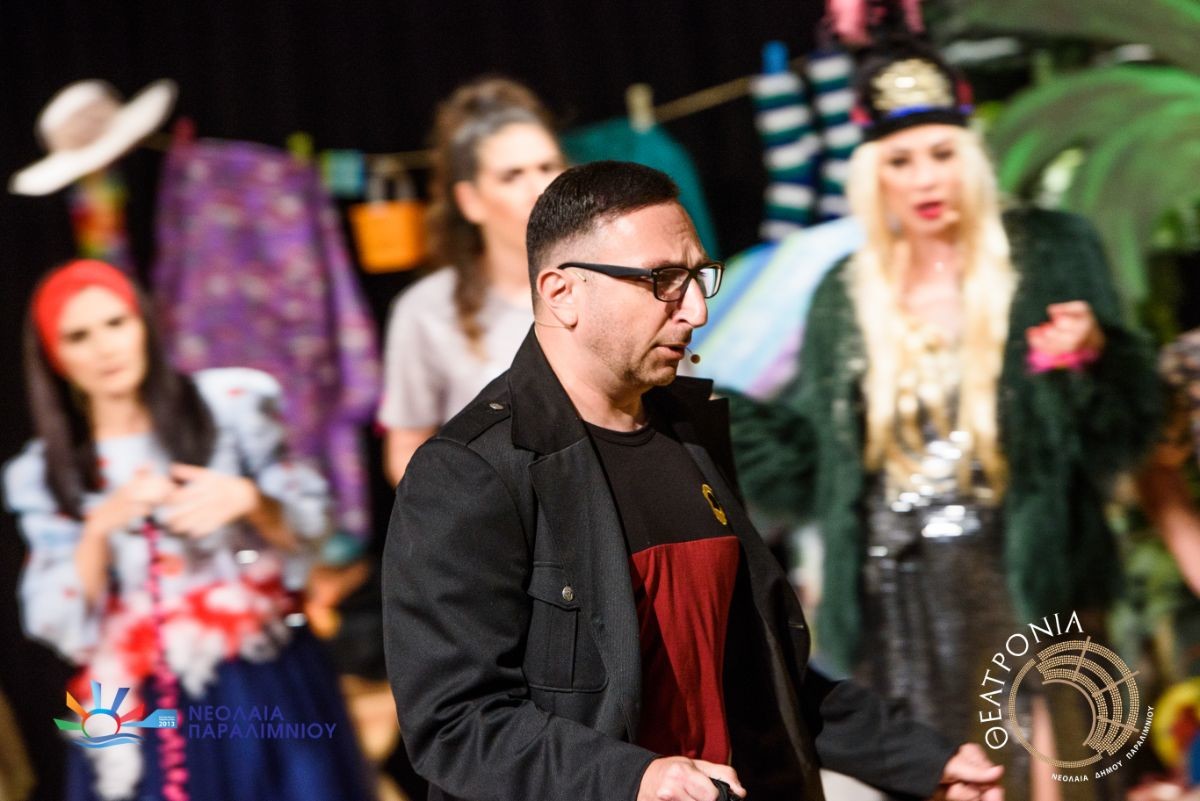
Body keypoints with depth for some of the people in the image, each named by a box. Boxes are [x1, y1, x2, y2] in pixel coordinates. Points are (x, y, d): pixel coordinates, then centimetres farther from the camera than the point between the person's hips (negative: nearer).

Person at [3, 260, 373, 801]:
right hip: (142, 715, 0)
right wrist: (102, 527, -17)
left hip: (265, 688, 0)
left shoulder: (229, 404, 1)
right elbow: (61, 629, -3)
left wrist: (246, 499, -18)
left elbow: (311, 528, 1)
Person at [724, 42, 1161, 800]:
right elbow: (811, 459, 10)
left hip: (1024, 579, -3)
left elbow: (1129, 422, -2)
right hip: (900, 599, 3)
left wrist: (1090, 360, -22)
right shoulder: (847, 299, 9)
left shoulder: (1050, 255, 1)